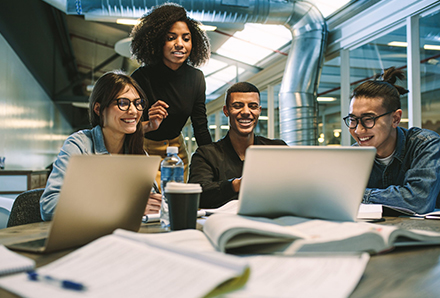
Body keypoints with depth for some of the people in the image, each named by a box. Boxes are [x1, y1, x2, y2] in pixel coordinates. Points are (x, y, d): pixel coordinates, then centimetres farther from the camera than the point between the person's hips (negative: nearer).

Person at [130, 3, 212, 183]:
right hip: (144, 150, -4)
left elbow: (200, 127, -3)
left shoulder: (196, 78, -8)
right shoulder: (142, 77, -21)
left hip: (177, 149, 4)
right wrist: (149, 125, -37)